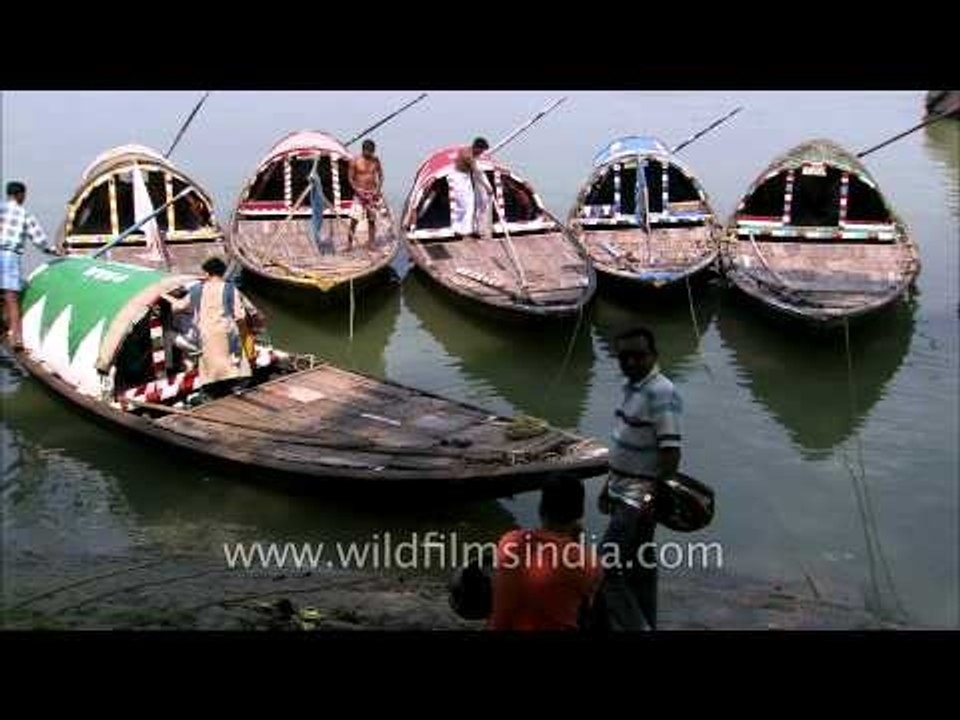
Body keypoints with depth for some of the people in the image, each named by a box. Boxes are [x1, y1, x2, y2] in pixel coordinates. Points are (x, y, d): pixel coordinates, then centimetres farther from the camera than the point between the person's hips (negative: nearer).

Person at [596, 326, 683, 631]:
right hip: (624, 493, 9)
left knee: (607, 566, -9)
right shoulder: (632, 388, 9)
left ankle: (632, 626, 1)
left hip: (639, 497, -9)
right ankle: (644, 624, 27)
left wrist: (656, 498, -23)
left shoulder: (661, 393, -19)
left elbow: (671, 452, -22)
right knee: (639, 565, 17)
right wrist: (609, 485, 20)